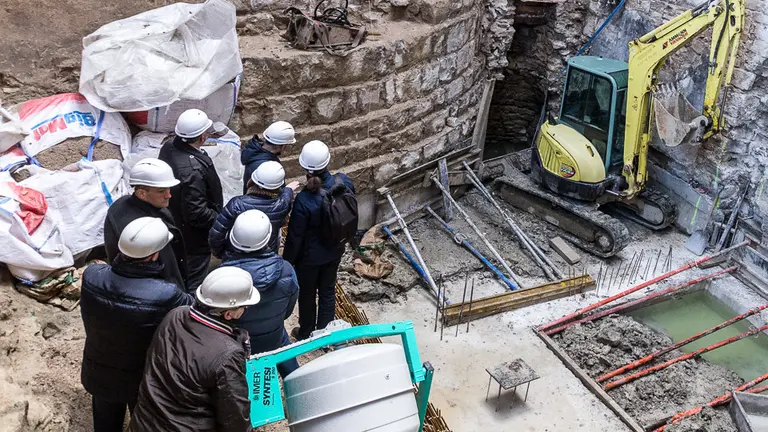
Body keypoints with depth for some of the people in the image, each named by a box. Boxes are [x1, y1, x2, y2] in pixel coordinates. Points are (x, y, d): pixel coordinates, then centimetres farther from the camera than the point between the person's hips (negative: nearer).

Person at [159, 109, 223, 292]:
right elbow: (197, 213, -32)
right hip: (194, 240, -10)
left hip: (173, 226, 10)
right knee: (192, 284, 10)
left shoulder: (168, 149, -8)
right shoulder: (193, 170, -37)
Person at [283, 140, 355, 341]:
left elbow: (294, 237, -20)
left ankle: (306, 335, 43)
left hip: (310, 256, -4)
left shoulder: (304, 200, -32)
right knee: (328, 291, 24)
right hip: (335, 251, 5)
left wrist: (287, 261, -5)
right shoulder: (344, 182, -18)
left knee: (307, 295, 20)